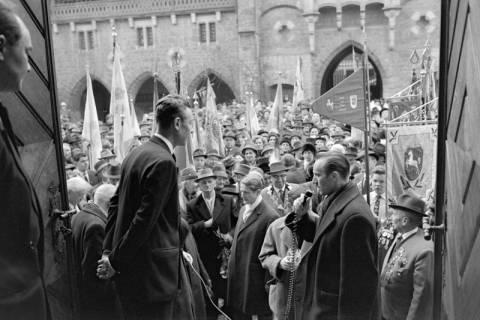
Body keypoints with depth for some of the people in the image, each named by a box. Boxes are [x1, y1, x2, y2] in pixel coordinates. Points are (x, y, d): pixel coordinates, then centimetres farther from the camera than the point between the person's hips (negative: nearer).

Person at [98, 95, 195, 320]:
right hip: (151, 270, -9)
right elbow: (145, 218, -23)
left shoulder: (136, 153, 8)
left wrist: (108, 250, 11)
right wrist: (115, 261, -13)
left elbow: (116, 202, 11)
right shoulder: (163, 162, -21)